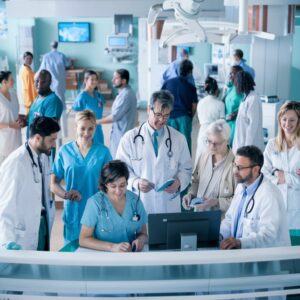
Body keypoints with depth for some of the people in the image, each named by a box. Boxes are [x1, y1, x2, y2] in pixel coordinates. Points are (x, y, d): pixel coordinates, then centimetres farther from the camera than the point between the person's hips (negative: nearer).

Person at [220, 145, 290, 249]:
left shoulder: (269, 195, -19)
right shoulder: (241, 186, 9)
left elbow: (267, 237, -24)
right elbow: (230, 219, 14)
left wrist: (240, 242, -39)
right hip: (238, 250, 8)